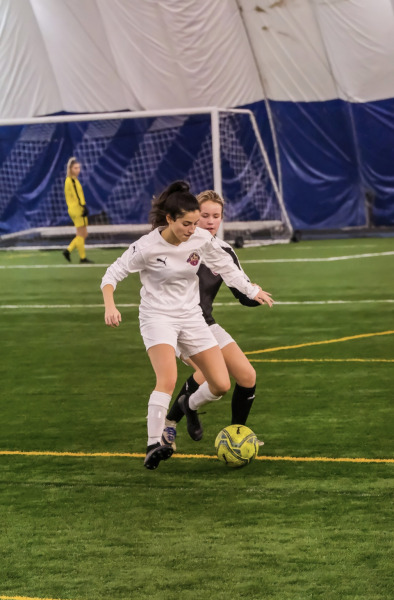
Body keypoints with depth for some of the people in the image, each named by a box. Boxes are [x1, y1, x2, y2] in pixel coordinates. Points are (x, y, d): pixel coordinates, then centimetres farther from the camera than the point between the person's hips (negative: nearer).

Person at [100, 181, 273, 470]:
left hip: (191, 316, 5)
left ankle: (190, 405, 33)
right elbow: (112, 274, -11)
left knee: (221, 385, -1)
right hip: (158, 316, -5)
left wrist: (251, 290, 18)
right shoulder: (147, 247, -18)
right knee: (168, 380, -30)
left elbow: (225, 265, 11)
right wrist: (110, 306, -28)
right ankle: (154, 444, -23)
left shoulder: (202, 239, -7)